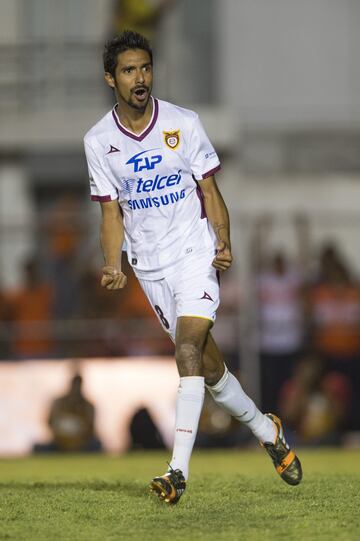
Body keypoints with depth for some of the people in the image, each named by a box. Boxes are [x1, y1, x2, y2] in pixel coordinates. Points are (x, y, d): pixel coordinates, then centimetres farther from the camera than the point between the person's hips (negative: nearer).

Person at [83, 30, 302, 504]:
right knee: (207, 364, 7)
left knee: (188, 347, -21)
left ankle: (179, 470, -25)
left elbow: (209, 190, 1)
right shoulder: (98, 141, 1)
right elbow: (112, 211, 5)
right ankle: (268, 432, 31)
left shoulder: (184, 124, -5)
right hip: (149, 265, 3)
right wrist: (114, 267, -8)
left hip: (195, 251, -3)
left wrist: (223, 243, -13)